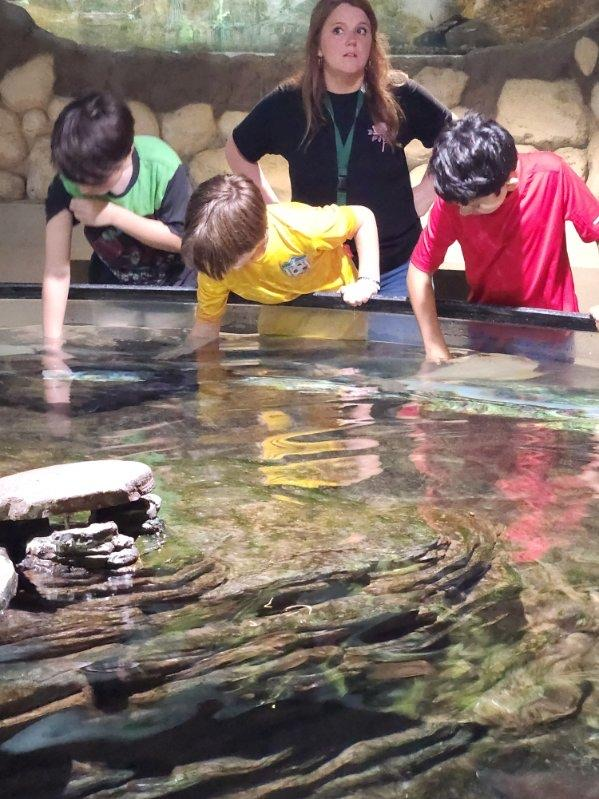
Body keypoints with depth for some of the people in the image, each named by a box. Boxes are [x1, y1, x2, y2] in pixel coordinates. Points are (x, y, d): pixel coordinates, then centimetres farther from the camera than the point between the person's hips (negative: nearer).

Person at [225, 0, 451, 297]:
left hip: (396, 269, 0)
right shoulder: (287, 103, -6)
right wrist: (274, 209, 4)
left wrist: (424, 195, -1)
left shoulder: (400, 97, -7)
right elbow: (237, 151, 11)